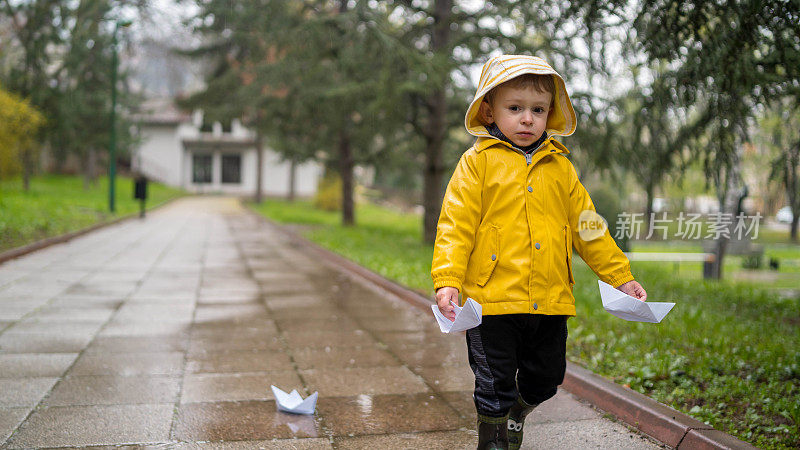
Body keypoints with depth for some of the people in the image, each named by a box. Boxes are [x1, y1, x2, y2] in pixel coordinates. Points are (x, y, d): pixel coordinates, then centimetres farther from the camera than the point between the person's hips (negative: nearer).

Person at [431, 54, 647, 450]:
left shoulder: (560, 167, 11)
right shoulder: (478, 162, -1)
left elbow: (586, 227, 15)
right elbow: (455, 225, -7)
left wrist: (620, 277, 13)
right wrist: (447, 280, -18)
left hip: (550, 300, 4)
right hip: (493, 299, -4)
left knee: (544, 380, 18)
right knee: (495, 386, 4)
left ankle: (515, 415, 48)